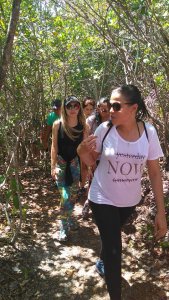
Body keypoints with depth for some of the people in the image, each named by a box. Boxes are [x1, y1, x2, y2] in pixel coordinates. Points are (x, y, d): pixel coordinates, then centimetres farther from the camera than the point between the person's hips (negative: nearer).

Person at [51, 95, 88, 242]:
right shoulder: (58, 124, -9)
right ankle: (64, 227, 11)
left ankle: (69, 217, 39)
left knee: (73, 195, 13)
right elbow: (54, 146, -4)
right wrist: (53, 166, -5)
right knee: (65, 196, -5)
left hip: (75, 163, 2)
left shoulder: (83, 126, -5)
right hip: (61, 163, -2)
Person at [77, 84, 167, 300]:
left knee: (111, 237, 26)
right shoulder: (105, 129, -18)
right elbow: (91, 162, -4)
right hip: (102, 198, -2)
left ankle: (102, 263, 58)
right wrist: (81, 151, -27)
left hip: (129, 200, 3)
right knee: (114, 249, 0)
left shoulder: (148, 132, -15)